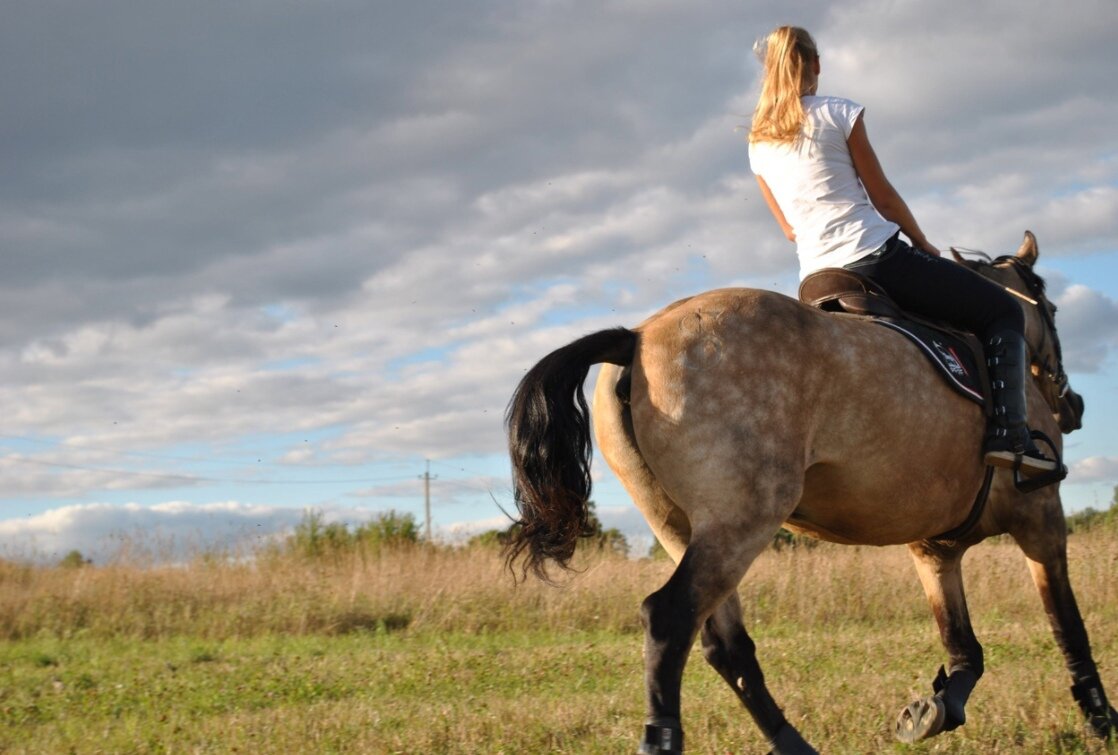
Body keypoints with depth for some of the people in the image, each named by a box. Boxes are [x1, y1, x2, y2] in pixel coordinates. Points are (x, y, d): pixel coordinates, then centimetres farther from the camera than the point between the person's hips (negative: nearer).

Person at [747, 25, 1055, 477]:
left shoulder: (758, 145, 11)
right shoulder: (838, 114, -4)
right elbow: (883, 196, 1)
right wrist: (923, 244, 15)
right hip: (874, 256, -6)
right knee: (1002, 312, 4)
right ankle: (1007, 433, -10)